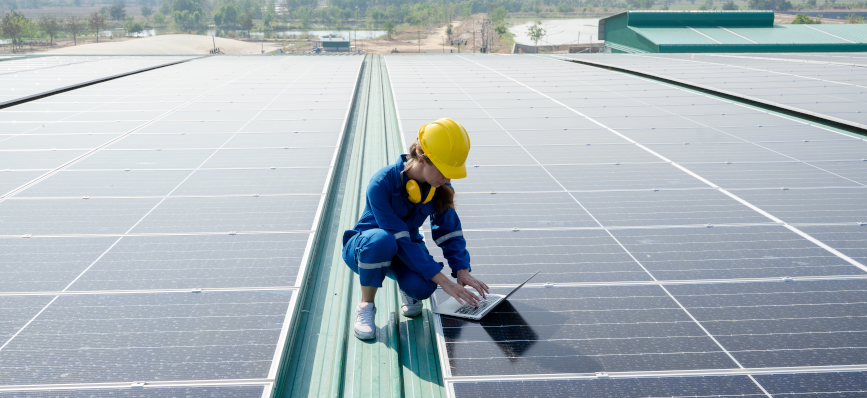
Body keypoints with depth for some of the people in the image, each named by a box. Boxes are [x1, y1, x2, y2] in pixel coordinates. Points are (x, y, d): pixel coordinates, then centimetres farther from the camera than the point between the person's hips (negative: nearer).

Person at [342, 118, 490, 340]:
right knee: (381, 239, -41)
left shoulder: (441, 187, -13)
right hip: (363, 247, -3)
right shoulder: (382, 183, -31)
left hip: (406, 250, 4)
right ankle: (365, 306, -17)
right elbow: (399, 239, -33)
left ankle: (407, 289, 8)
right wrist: (443, 281, -35)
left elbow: (449, 230, -2)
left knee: (422, 287, -31)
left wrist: (462, 270, -18)